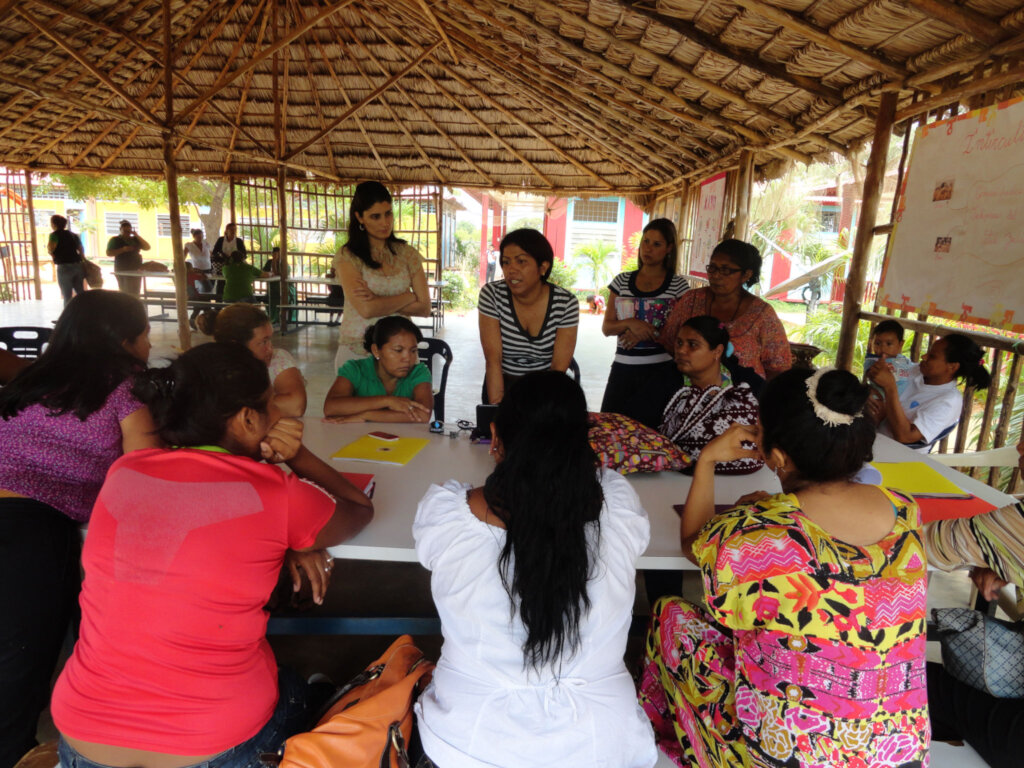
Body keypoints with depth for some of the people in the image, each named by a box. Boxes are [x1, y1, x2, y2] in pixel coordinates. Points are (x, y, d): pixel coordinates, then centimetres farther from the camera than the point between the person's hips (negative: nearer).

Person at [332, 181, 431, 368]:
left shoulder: (407, 254, 6)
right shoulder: (347, 257, -3)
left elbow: (424, 308, -1)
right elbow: (366, 309, -16)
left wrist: (381, 302, -12)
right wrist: (408, 297, -5)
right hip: (357, 351, -2)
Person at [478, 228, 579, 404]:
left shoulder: (567, 303, -12)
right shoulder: (491, 295, -11)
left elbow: (559, 367, -12)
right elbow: (493, 360, -15)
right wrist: (496, 407, -22)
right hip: (502, 386, 1)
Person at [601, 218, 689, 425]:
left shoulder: (679, 285, 2)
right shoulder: (622, 281, 9)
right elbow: (606, 328, 6)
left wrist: (647, 333, -13)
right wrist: (630, 323, -14)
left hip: (662, 370, -2)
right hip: (623, 367, 2)